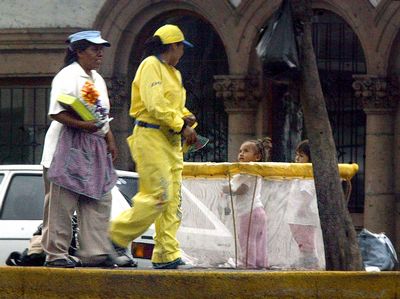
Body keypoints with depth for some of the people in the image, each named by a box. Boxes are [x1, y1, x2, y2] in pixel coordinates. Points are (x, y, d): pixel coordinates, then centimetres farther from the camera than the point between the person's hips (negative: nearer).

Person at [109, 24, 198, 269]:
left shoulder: (173, 72, 23)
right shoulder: (152, 66, -8)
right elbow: (155, 105, -19)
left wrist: (188, 118, 5)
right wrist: (181, 125, -17)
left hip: (171, 140, 10)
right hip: (151, 136, -10)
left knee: (173, 200, 4)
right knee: (159, 195, -16)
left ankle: (167, 255, 2)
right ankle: (117, 235, -6)